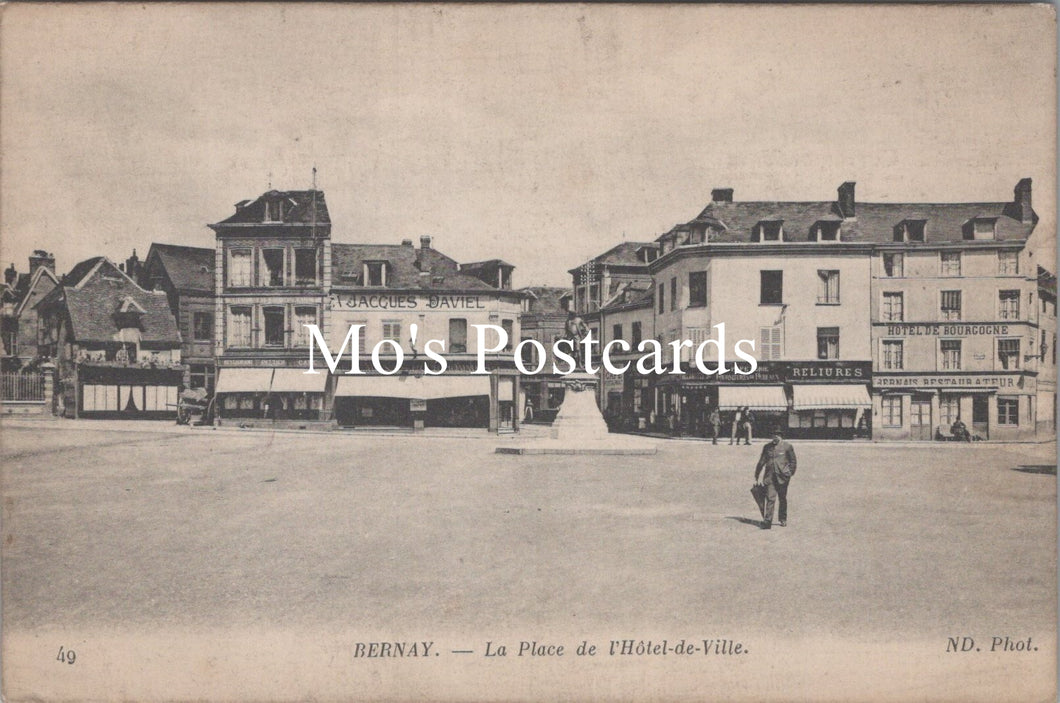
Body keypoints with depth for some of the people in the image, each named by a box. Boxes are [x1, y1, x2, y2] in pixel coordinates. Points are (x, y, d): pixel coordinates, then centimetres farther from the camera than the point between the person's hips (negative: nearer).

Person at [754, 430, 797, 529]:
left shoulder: (787, 446, 1)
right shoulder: (767, 447, 10)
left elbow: (792, 461, 6)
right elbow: (761, 462, 14)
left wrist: (790, 473, -3)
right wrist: (757, 477, 13)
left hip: (782, 477, -1)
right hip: (769, 477, 1)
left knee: (782, 499, 11)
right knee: (770, 498, -8)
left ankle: (783, 520, 27)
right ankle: (767, 522, -11)